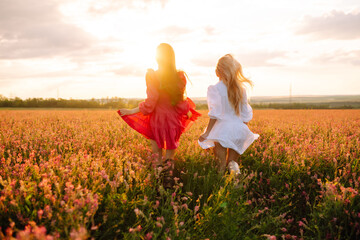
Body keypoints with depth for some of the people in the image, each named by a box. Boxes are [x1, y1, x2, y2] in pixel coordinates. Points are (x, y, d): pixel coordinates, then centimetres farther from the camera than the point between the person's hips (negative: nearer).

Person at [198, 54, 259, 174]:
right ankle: (232, 162, -10)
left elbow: (215, 114, -15)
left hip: (222, 131, -4)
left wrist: (207, 133, -11)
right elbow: (246, 115, 11)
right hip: (239, 131, 4)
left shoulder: (214, 89, -8)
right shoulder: (241, 89, 7)